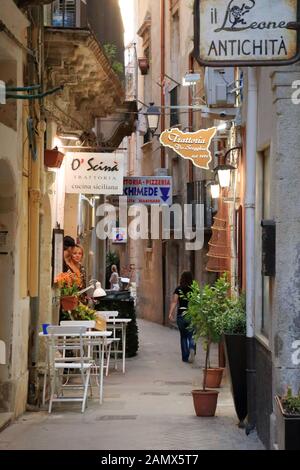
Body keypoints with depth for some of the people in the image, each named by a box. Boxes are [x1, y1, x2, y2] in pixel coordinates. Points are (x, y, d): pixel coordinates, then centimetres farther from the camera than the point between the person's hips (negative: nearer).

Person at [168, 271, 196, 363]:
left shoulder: (178, 289, -1)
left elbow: (174, 302, -9)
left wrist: (170, 313, -11)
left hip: (181, 315, 1)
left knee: (183, 336, 15)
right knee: (191, 336, 6)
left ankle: (185, 357, 18)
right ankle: (192, 349, -25)